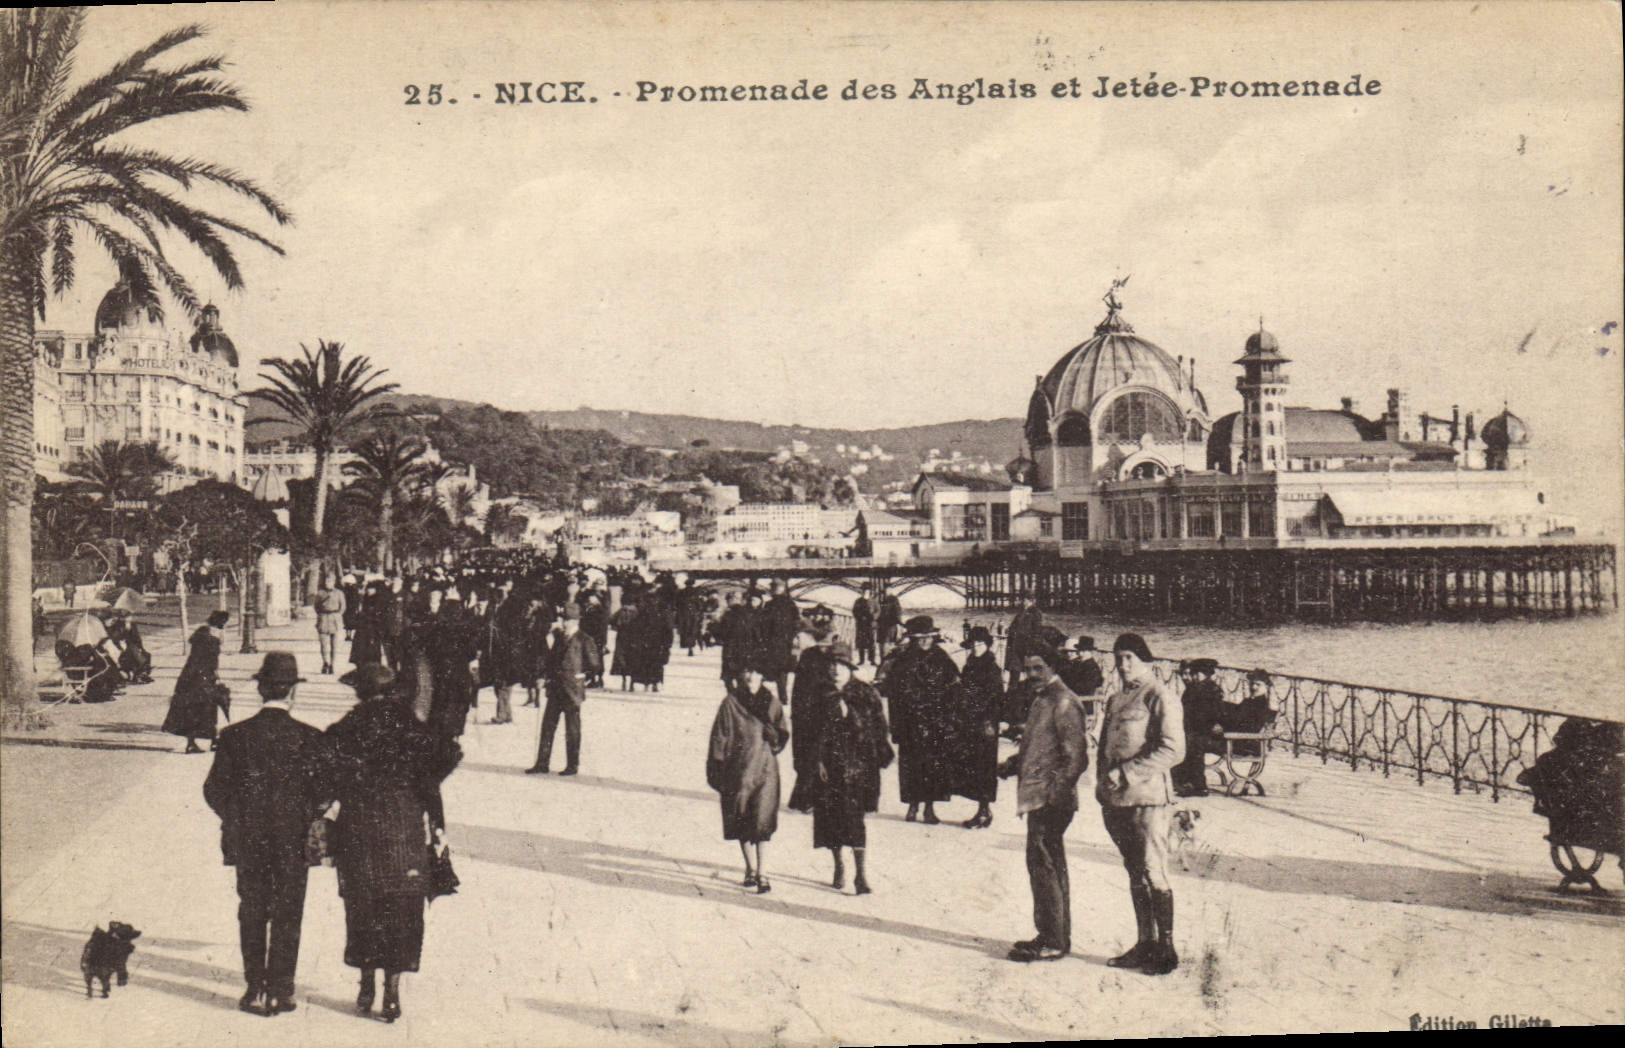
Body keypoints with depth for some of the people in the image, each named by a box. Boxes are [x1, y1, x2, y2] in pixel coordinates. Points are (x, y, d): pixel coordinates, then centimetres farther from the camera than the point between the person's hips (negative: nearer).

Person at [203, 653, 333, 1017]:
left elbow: (214, 791, -2)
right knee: (287, 916, 8)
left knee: (252, 915, 13)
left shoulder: (235, 735, -6)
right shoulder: (309, 738, -11)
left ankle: (255, 990, 15)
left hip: (247, 840, 2)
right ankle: (279, 991, 11)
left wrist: (237, 819, 14)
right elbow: (324, 794, -8)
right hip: (294, 840, -1)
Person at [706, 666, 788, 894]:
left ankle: (762, 872, -9)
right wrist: (716, 771, -4)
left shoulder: (771, 702, 5)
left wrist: (772, 737, -12)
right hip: (738, 770, 0)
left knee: (762, 821, -10)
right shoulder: (730, 703, -1)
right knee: (741, 821, 6)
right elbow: (719, 738, 0)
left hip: (765, 768, 0)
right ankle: (750, 868, 21)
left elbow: (783, 734, 10)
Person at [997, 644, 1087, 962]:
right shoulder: (1041, 701, 17)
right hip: (1039, 798, 10)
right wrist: (1014, 763, 11)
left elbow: (1076, 757, -18)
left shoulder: (1064, 703, -14)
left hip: (1050, 800, -10)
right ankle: (1055, 937, 23)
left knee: (1043, 866, -8)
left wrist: (1055, 795, -23)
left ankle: (1052, 942, -4)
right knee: (1051, 867, 15)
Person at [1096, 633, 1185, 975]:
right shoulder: (1115, 700, 17)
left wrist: (1127, 773, -17)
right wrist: (1103, 783, 7)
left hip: (1147, 797, -8)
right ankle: (1145, 944, 21)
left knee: (1154, 873, -4)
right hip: (1115, 799, 8)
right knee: (1135, 874, 13)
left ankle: (1166, 949, 4)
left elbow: (1173, 750, -15)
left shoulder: (1160, 697, -7)